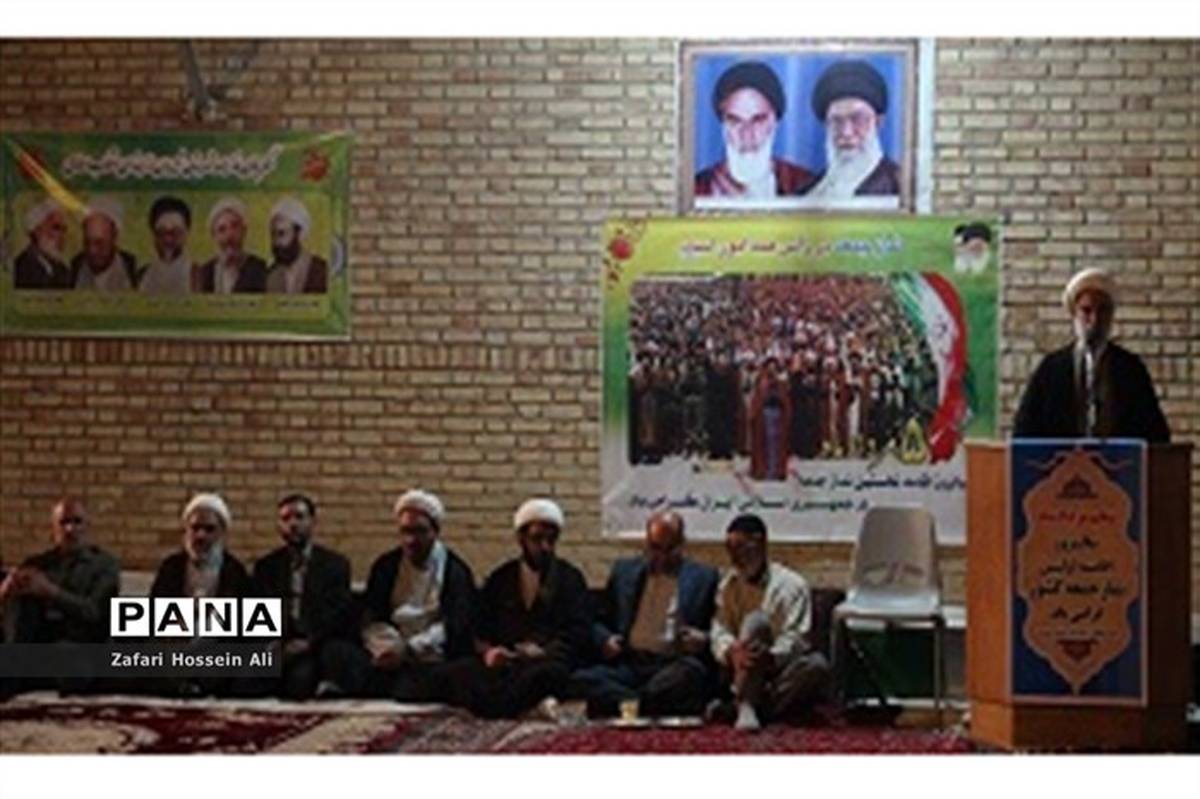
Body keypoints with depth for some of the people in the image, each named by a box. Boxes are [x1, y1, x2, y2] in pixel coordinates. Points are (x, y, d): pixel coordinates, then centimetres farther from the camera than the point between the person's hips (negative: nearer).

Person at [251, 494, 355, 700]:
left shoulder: (335, 564, 13)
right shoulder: (266, 566, 19)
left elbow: (339, 611, 2)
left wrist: (309, 642, -13)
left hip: (319, 643, -2)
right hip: (279, 644, 2)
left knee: (300, 674, -35)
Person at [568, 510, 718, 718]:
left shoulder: (703, 577, 14)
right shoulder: (623, 571, 21)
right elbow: (599, 622, 23)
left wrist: (704, 640, -11)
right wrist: (605, 639, 0)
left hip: (674, 667, -2)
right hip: (627, 665, 2)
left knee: (691, 671, -38)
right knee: (580, 680, -28)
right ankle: (647, 708, -34)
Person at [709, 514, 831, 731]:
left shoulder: (791, 584, -1)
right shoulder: (728, 585, 9)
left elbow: (794, 639, -12)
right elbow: (719, 631, -3)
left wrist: (771, 657, -34)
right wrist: (731, 651, -27)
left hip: (779, 669, 0)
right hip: (742, 673, 0)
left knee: (817, 665, -31)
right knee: (756, 620, -26)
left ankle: (735, 708, -38)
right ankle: (746, 707, -40)